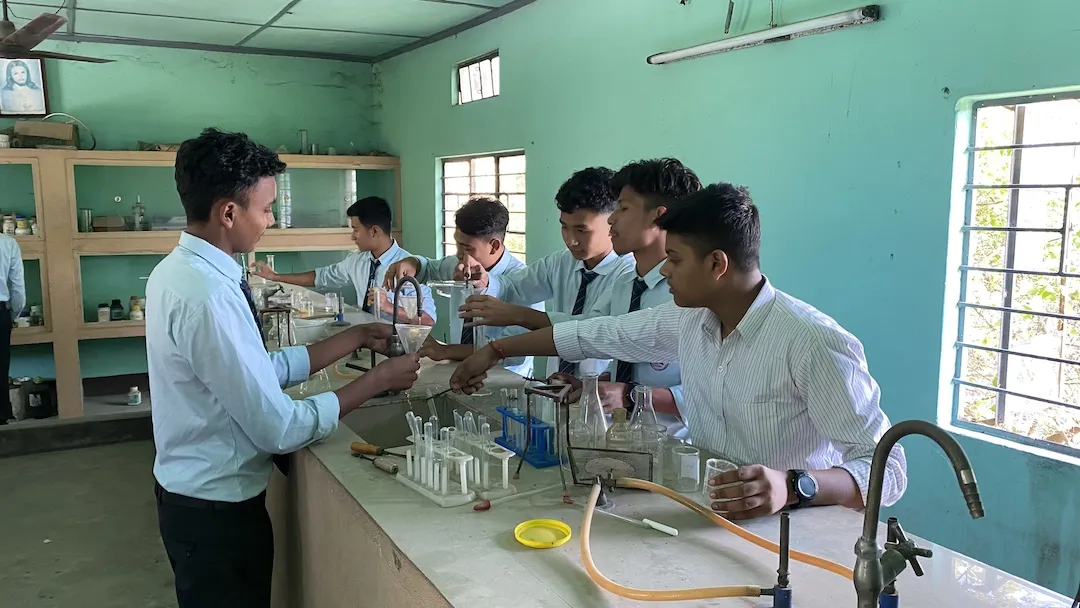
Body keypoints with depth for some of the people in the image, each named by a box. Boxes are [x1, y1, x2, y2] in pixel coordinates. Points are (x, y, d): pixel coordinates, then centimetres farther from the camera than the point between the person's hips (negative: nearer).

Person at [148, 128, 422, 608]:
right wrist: (377, 381, -17)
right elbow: (280, 428, -26)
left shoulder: (180, 269, 1)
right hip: (217, 509, -9)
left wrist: (356, 338, 3)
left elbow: (264, 369, 3)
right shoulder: (209, 296, -29)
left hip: (194, 492, 9)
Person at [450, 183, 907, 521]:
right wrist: (495, 351, 16)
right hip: (709, 517, 6)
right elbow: (594, 335, 11)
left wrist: (792, 487, -38)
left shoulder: (815, 344, -22)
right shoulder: (689, 319, 0)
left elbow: (887, 469, -20)